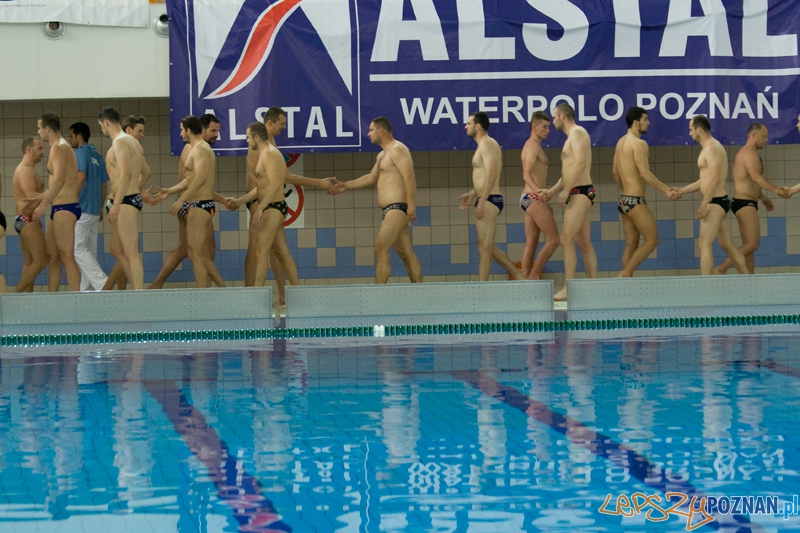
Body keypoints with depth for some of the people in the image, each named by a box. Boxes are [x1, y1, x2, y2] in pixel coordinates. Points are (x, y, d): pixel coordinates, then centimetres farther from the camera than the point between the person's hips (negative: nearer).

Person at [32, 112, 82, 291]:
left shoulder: (59, 148, -11)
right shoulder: (63, 147, 21)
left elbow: (59, 179, -24)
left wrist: (42, 205, -24)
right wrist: (38, 200, 28)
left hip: (64, 208, -10)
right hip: (60, 209, 10)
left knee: (67, 256, -13)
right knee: (52, 256, 10)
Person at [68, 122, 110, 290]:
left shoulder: (80, 153, -8)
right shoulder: (97, 157, 17)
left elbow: (81, 177, -22)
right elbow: (104, 185, 20)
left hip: (81, 209, -9)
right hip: (94, 210, 9)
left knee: (78, 249, -10)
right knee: (89, 250, 9)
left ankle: (103, 284, -19)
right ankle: (84, 289, 9)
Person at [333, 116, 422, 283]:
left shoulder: (397, 149, -10)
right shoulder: (382, 155, 22)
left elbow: (410, 177, -20)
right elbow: (371, 178, 32)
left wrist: (411, 204, -28)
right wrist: (346, 185, 26)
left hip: (397, 208, -10)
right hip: (392, 211, 10)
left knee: (380, 249, -15)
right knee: (406, 254, 8)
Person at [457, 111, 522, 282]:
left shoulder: (487, 144, -12)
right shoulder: (485, 145, 20)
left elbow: (491, 175, -23)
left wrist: (481, 202, -27)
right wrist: (472, 194, 22)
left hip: (488, 200, -11)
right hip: (487, 200, 11)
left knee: (484, 247, -8)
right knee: (488, 247, 14)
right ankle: (518, 276, 15)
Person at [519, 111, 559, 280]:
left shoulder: (534, 146, 21)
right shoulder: (533, 146, -10)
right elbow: (527, 174, -22)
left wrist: (544, 201, 30)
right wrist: (537, 190, -39)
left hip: (529, 198, 10)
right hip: (533, 198, -10)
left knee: (531, 244, 5)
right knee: (554, 239, -10)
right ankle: (533, 276, -11)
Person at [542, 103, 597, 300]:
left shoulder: (577, 133, -8)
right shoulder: (572, 136, 23)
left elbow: (581, 162, -21)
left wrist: (566, 190, -22)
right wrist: (552, 191, 19)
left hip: (580, 193, -11)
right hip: (577, 194, 11)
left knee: (567, 239, -15)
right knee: (584, 243, 8)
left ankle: (568, 289, -19)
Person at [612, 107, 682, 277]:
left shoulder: (621, 142, 14)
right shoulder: (639, 143, -14)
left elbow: (615, 171, 21)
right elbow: (645, 173, -21)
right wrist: (666, 190, -19)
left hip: (624, 200, 9)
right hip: (635, 202, -9)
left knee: (631, 244, 10)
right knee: (652, 240, -2)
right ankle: (625, 274, -7)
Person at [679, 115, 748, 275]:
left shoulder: (711, 149, -14)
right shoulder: (710, 147, 19)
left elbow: (714, 180, -23)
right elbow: (705, 181, 24)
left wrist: (703, 206, -25)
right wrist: (680, 191, 21)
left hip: (715, 202, -10)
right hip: (720, 201, 10)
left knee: (704, 243, -10)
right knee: (726, 243, 12)